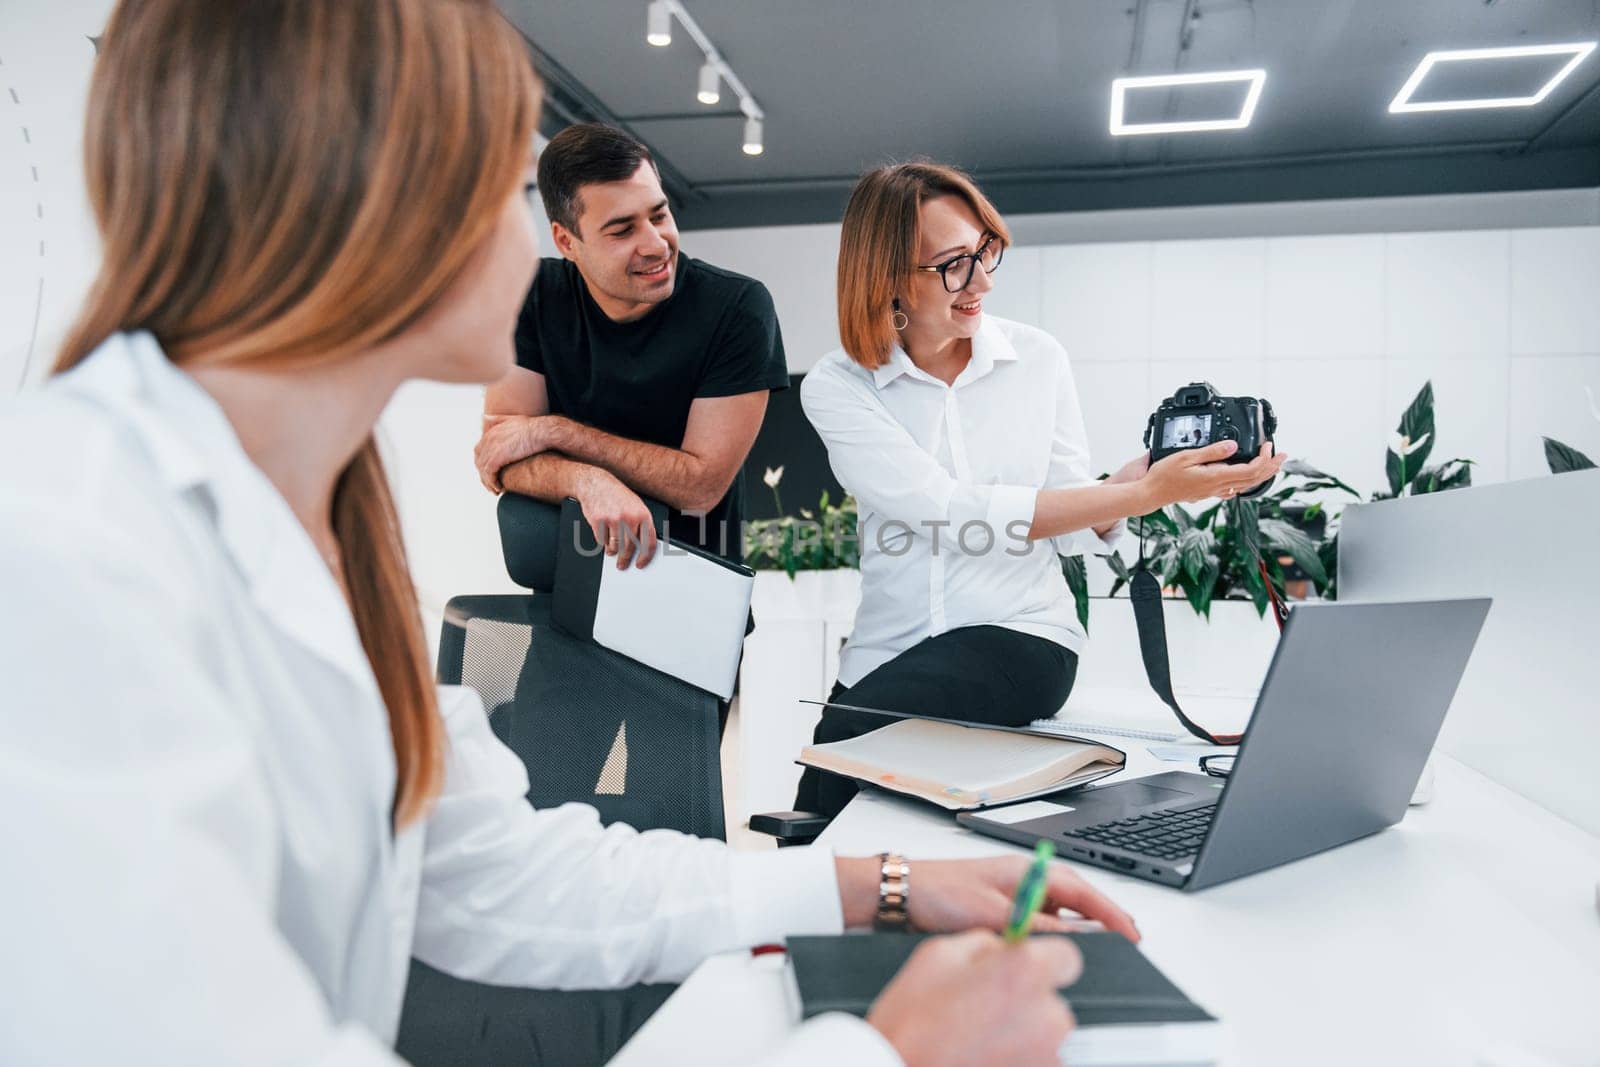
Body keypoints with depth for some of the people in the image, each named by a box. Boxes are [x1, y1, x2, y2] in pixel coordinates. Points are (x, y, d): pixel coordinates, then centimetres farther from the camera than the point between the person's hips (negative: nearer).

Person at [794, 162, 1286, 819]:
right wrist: (1149, 493, -21)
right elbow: (950, 513, -17)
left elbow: (1073, 530, 7)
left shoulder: (1037, 359, 3)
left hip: (1021, 636, -1)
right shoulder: (835, 387, -3)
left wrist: (1136, 480, -16)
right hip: (887, 653, 1)